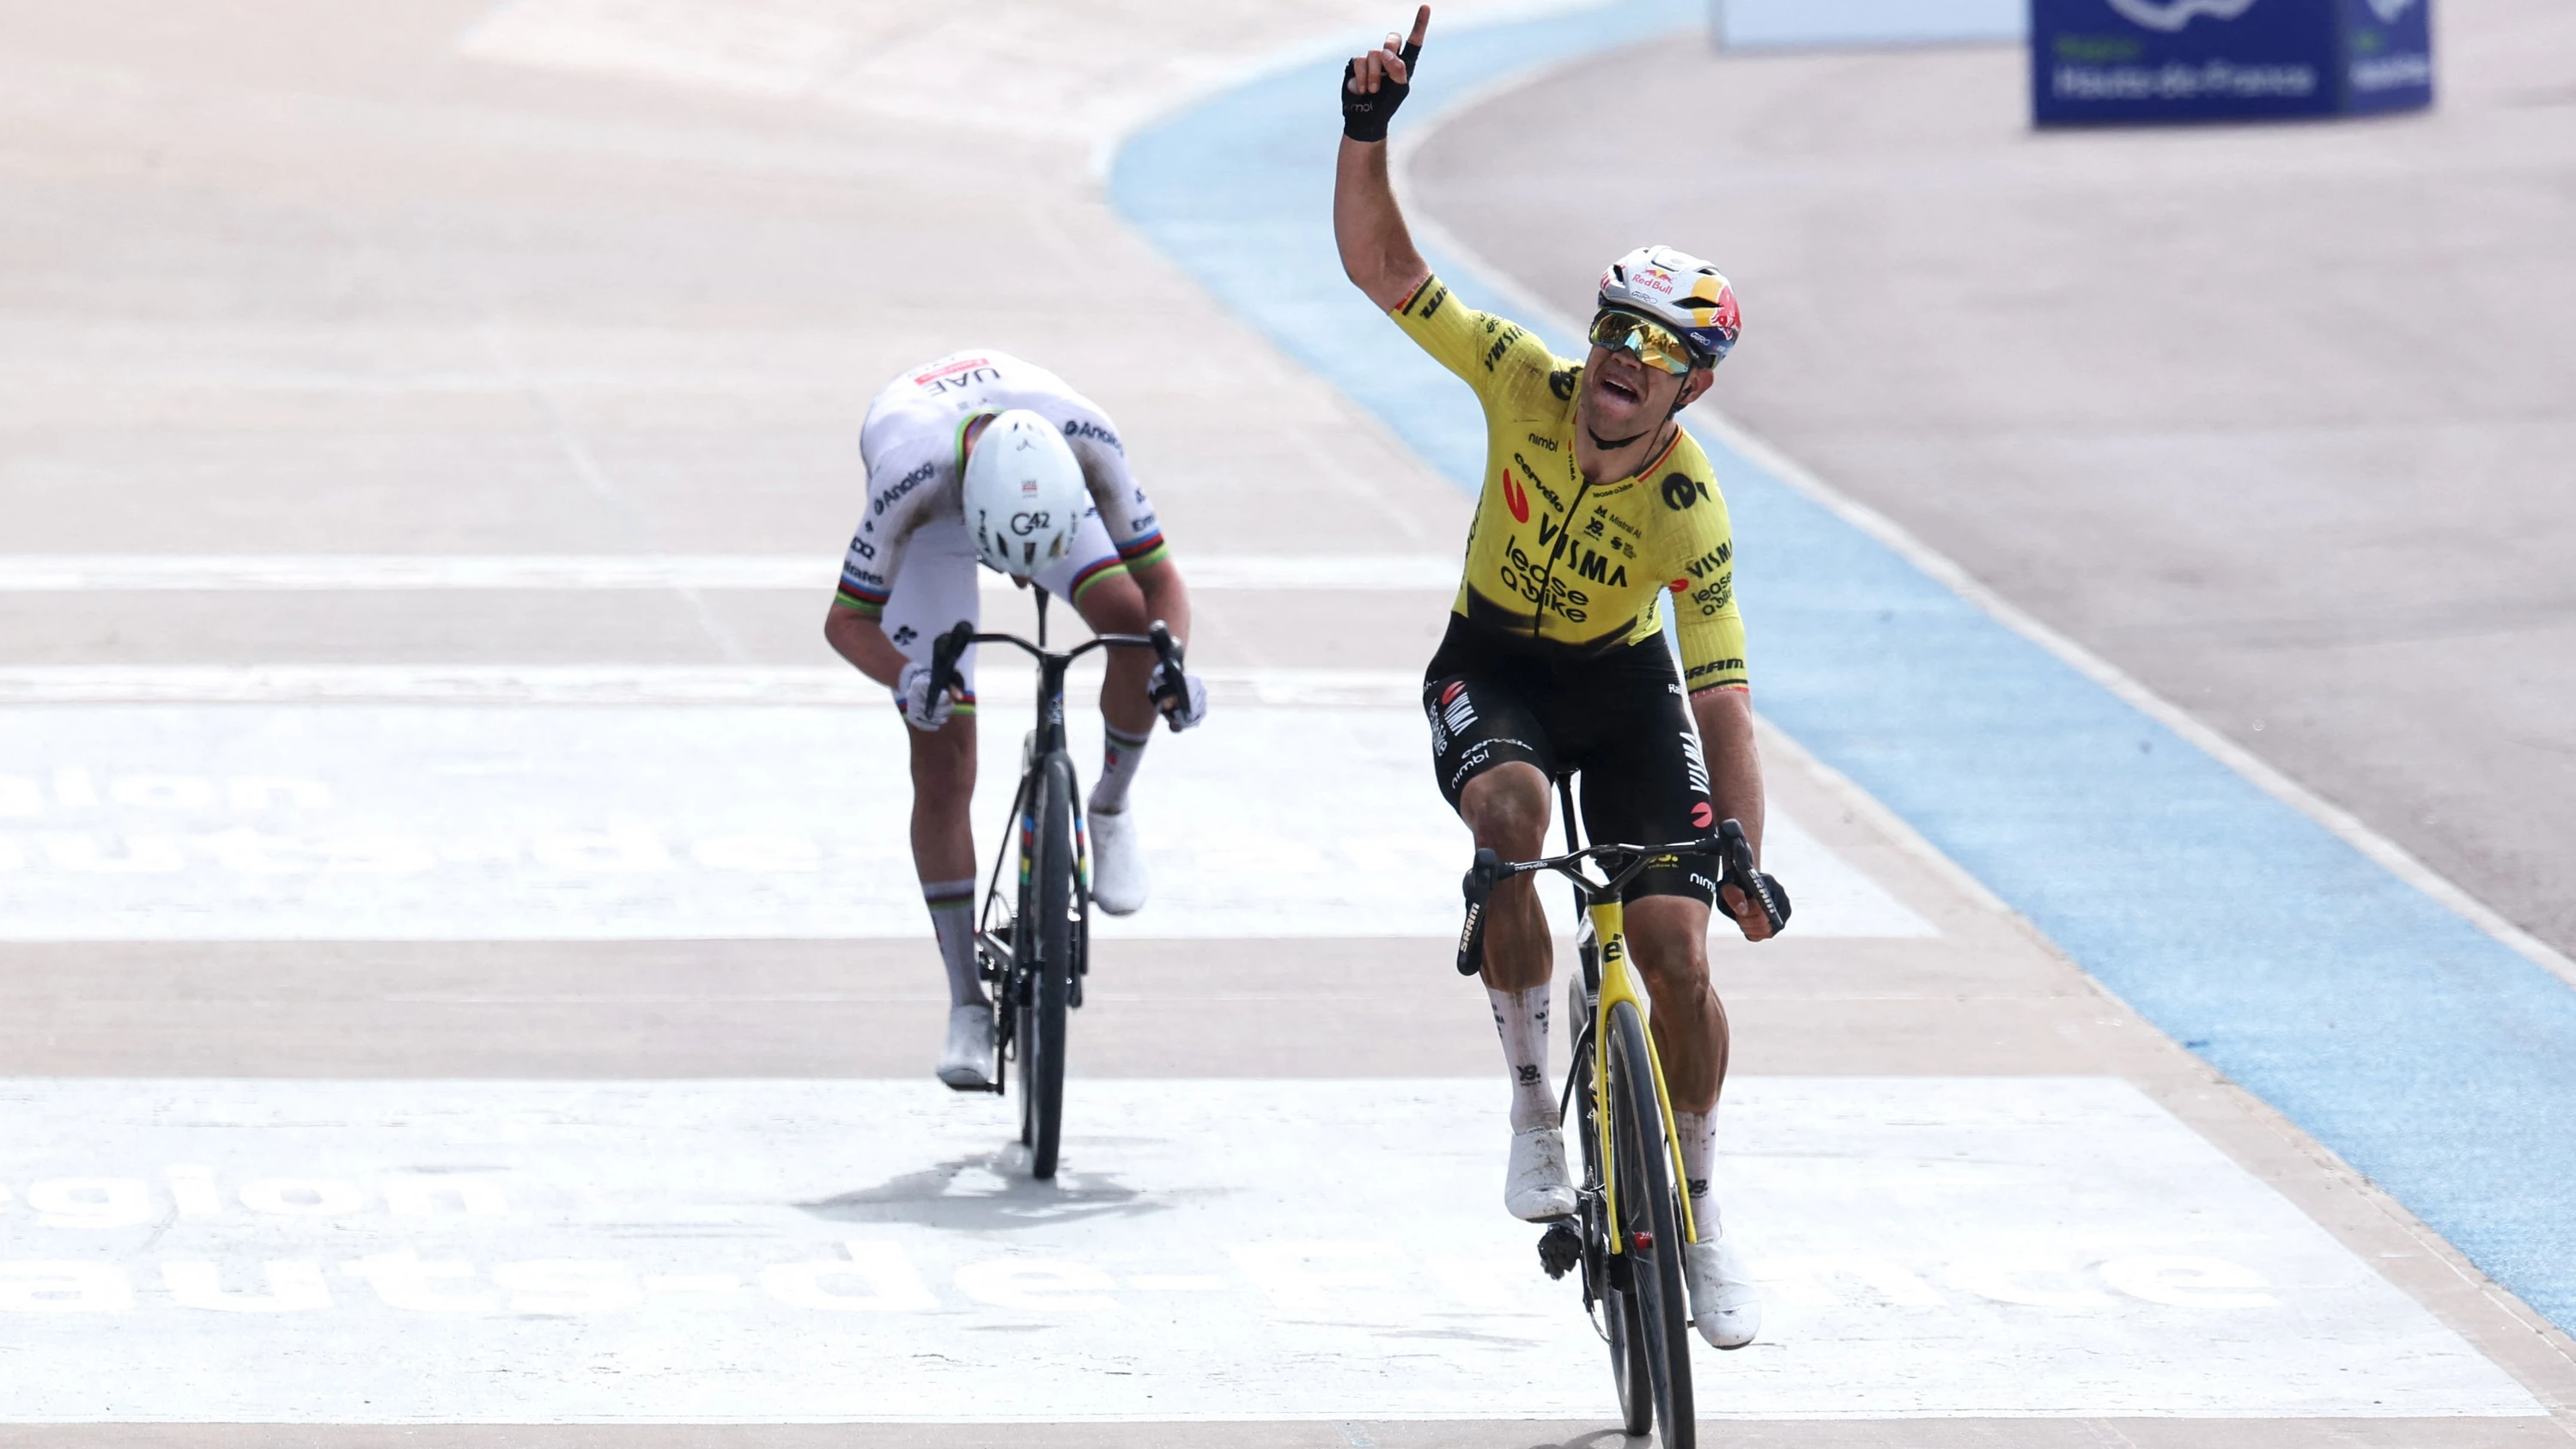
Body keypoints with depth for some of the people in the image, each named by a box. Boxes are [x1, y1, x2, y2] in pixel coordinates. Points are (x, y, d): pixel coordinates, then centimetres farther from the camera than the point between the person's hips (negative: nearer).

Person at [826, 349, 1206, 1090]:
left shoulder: (1088, 440, -39)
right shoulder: (909, 478, -44)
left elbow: (1158, 576, -27)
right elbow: (847, 619, -31)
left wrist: (1173, 665, -47)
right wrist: (906, 678, -51)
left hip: (1044, 488, 2)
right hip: (933, 524, -2)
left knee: (1133, 620, -29)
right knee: (942, 766, -9)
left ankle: (1110, 811, 0)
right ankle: (969, 1006, 0)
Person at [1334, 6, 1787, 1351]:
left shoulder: (1691, 513, -27)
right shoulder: (1527, 382, -23)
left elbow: (1722, 703, -27)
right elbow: (1383, 267, -24)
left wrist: (1748, 857, -37)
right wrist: (1367, 131, -39)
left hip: (1624, 680, 0)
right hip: (1493, 661, 1)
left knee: (1677, 950, -11)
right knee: (1508, 810, -35)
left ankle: (1698, 1214, 12)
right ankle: (1533, 1099, -17)